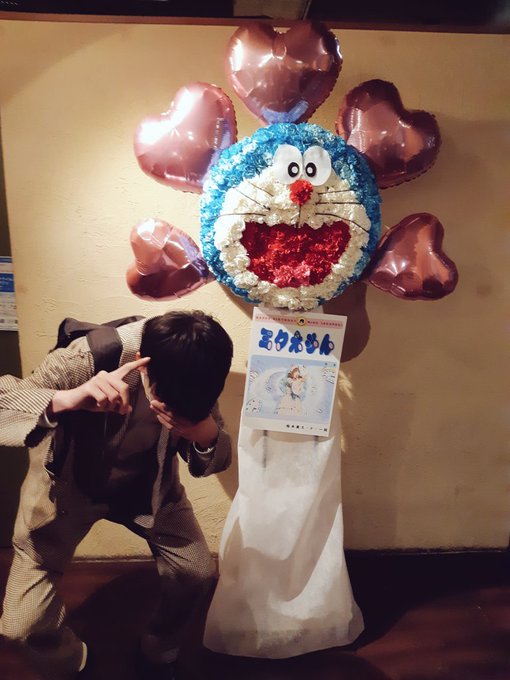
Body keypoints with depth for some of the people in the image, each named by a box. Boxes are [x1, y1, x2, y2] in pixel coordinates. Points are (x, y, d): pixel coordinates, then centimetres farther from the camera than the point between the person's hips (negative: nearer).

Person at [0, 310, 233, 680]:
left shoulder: (191, 375, -21)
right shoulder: (88, 357, -32)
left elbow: (213, 462, -12)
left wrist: (205, 432, -37)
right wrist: (64, 400, -55)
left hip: (146, 484, 3)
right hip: (69, 486, -2)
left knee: (197, 573, -4)